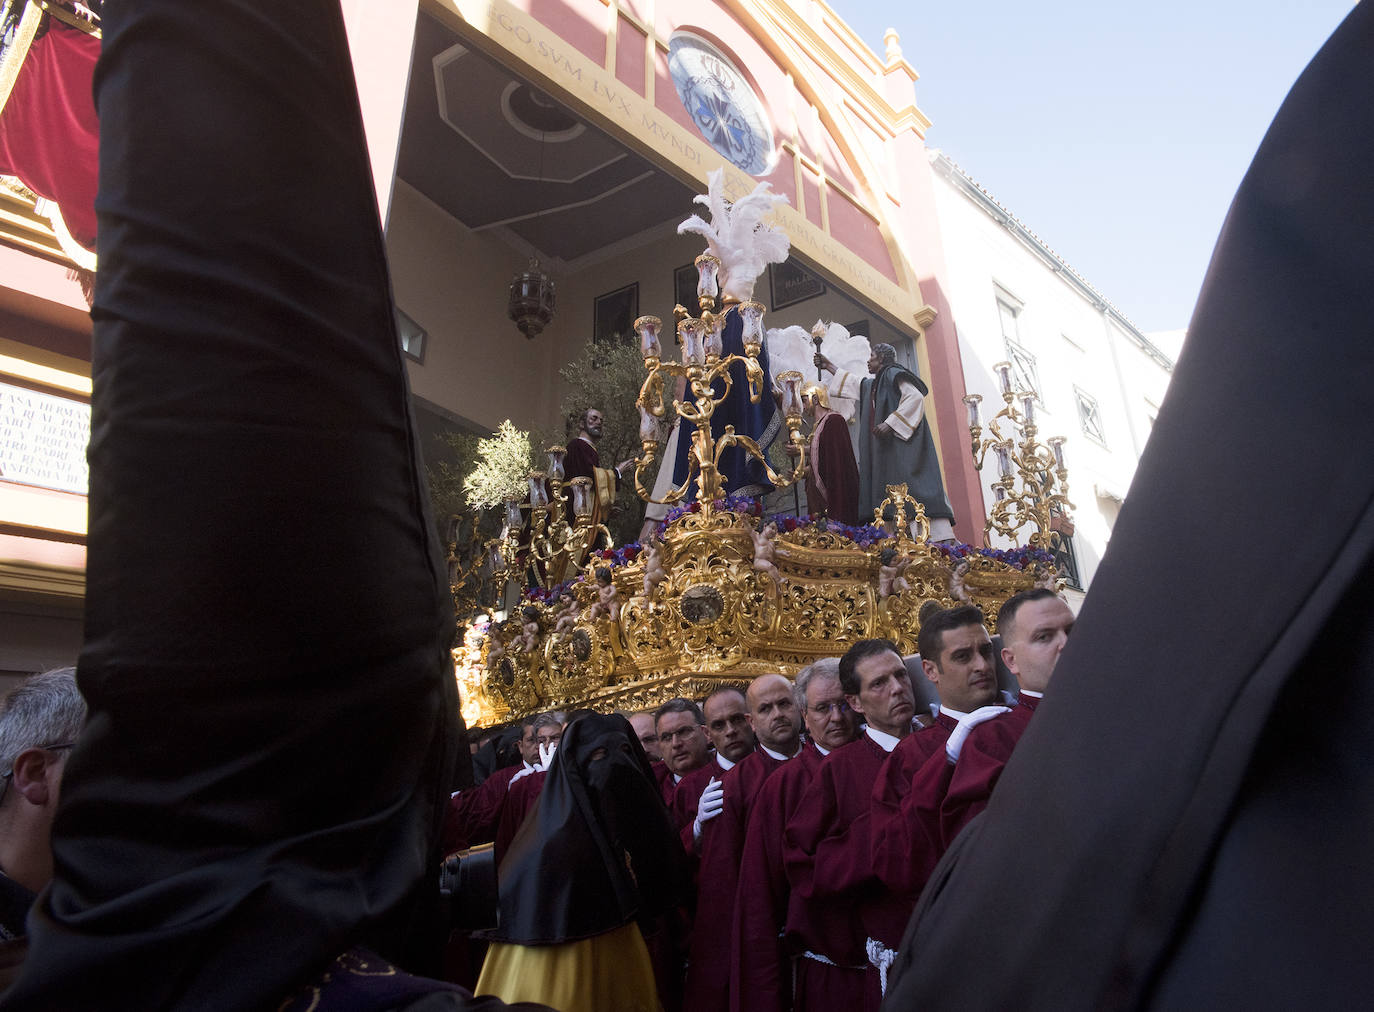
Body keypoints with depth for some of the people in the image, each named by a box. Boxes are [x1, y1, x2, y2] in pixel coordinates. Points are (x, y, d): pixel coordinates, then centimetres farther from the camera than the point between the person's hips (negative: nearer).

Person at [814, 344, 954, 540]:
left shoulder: (893, 374, 0)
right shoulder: (871, 385, 26)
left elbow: (915, 397, -14)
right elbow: (853, 382, 44)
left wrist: (890, 423, -21)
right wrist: (830, 367, 48)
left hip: (903, 441, -9)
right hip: (885, 446, 9)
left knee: (912, 486, -22)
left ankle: (942, 536, -29)